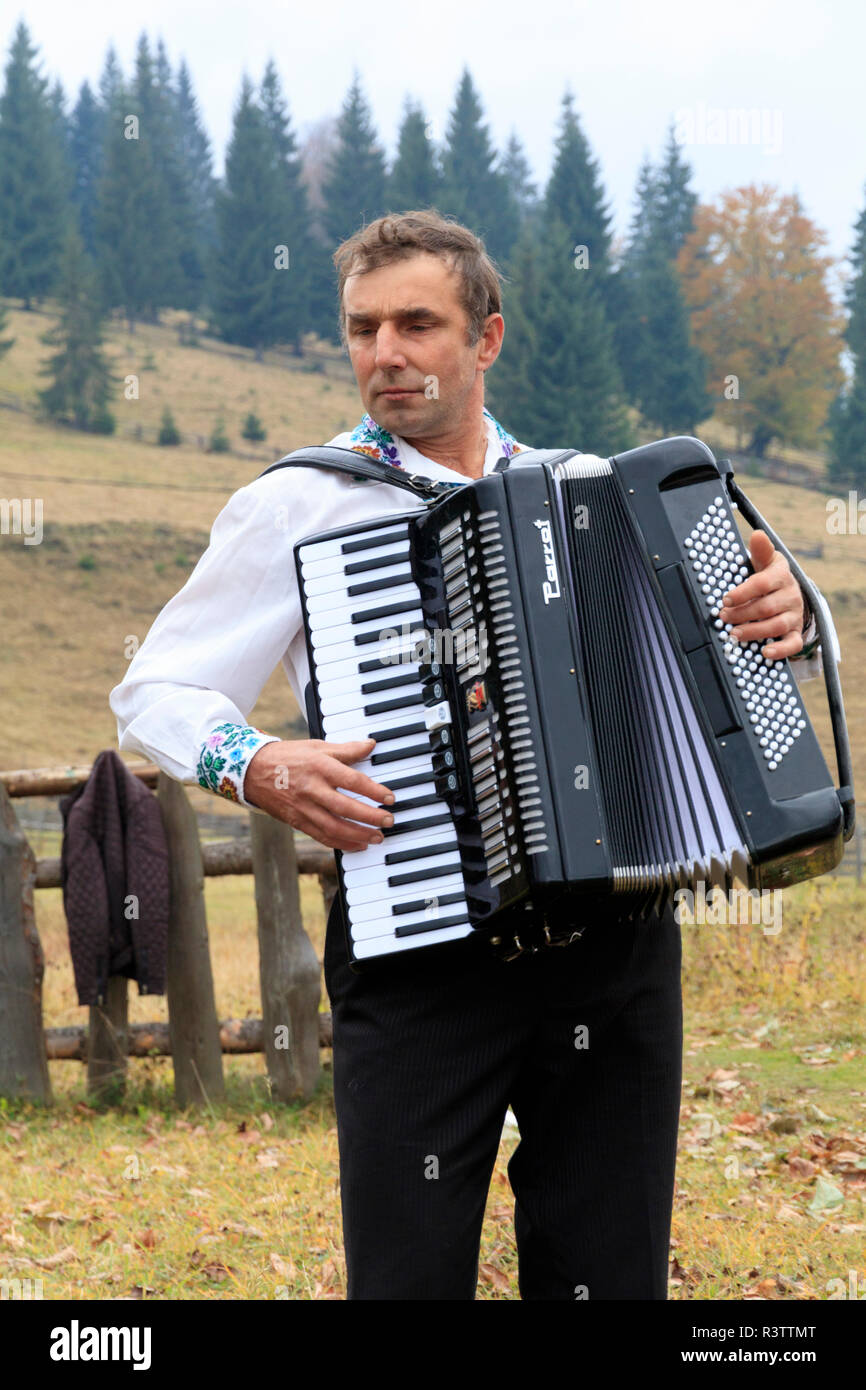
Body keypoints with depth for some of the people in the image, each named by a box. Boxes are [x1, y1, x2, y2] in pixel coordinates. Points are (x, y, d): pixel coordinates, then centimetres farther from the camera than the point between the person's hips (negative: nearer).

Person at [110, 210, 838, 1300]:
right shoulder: (294, 507, 4)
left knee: (608, 1272, 7)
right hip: (416, 954, -3)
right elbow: (154, 695, 5)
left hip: (613, 950, 3)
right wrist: (258, 769, -15)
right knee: (410, 1272, -4)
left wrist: (781, 613, -2)